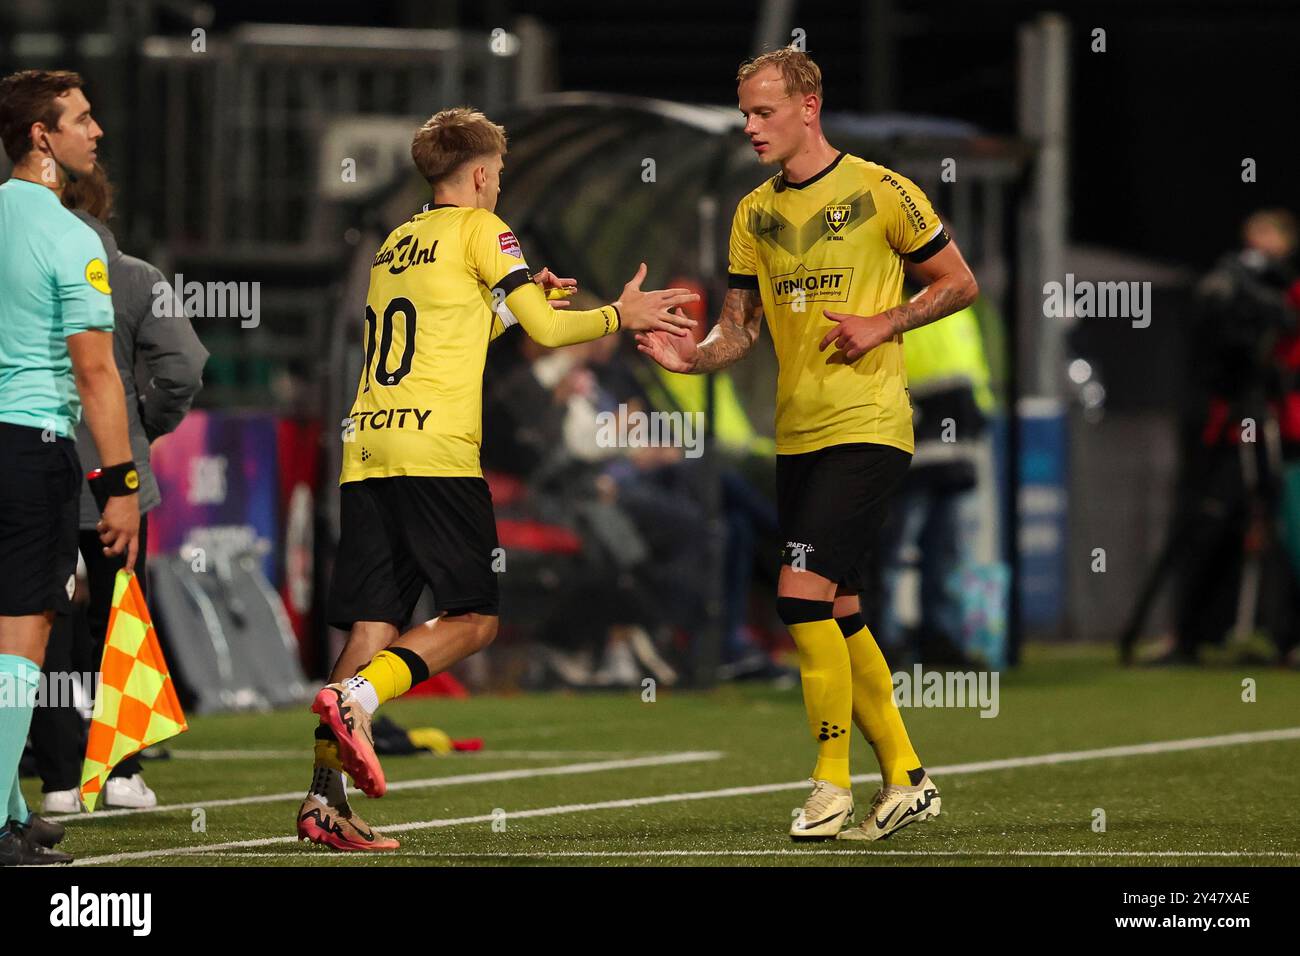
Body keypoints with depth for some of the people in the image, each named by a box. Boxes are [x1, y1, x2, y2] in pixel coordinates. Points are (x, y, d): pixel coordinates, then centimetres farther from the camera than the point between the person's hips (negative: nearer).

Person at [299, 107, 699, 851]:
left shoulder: (397, 245, 24)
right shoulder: (480, 230, 3)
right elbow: (546, 330, -3)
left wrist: (521, 299, 34)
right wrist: (620, 315, 10)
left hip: (366, 451, 7)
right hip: (435, 451, -7)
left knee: (376, 624, 3)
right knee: (475, 617, 0)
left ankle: (325, 798, -8)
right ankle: (356, 696, -22)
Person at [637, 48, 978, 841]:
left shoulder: (879, 192, -6)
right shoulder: (754, 214, 11)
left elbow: (959, 284, 1)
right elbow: (741, 328, 14)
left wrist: (884, 324, -13)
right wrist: (692, 357, -7)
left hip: (868, 426, -7)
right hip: (797, 434, 7)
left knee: (803, 593, -17)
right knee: (838, 614, 9)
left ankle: (833, 782, -9)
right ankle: (907, 781, 20)